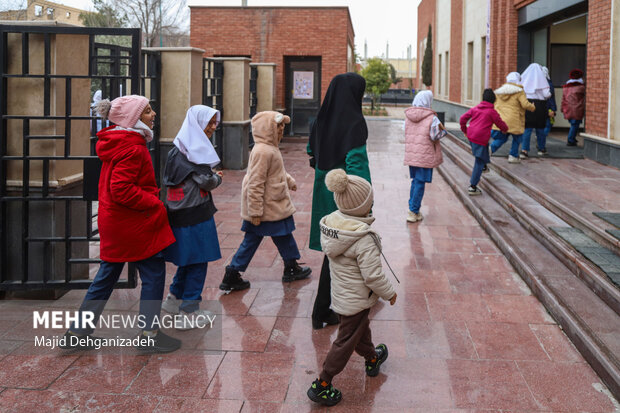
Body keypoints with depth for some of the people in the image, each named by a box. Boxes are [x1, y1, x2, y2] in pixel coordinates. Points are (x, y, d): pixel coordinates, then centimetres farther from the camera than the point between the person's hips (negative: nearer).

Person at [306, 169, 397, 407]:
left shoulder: (331, 224, -9)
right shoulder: (365, 239, -31)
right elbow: (373, 275, -27)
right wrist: (389, 293, -9)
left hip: (340, 293, 8)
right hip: (357, 298, -8)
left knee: (361, 328, 30)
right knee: (346, 341, 6)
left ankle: (372, 359, 55)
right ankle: (321, 386, 13)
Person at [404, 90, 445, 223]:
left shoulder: (408, 116, 4)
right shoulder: (431, 118, -13)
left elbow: (406, 133, 10)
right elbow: (435, 136, -13)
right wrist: (443, 130, 6)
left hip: (411, 154, 6)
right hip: (425, 155, -6)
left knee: (415, 181, 17)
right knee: (420, 183, -1)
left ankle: (414, 210, 20)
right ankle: (413, 211, -1)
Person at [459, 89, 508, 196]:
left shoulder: (475, 108, 12)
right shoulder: (492, 112, -1)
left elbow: (463, 118, 12)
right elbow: (500, 124, 7)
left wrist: (464, 130, 26)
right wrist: (505, 130, 30)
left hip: (471, 136, 6)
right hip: (481, 138, -6)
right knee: (479, 163, -2)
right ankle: (472, 187, -4)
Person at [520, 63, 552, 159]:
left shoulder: (524, 78, 1)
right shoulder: (541, 79, -5)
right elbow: (546, 94, -7)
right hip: (539, 107, -1)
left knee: (527, 128, 0)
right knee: (540, 129, 14)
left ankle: (524, 150, -12)